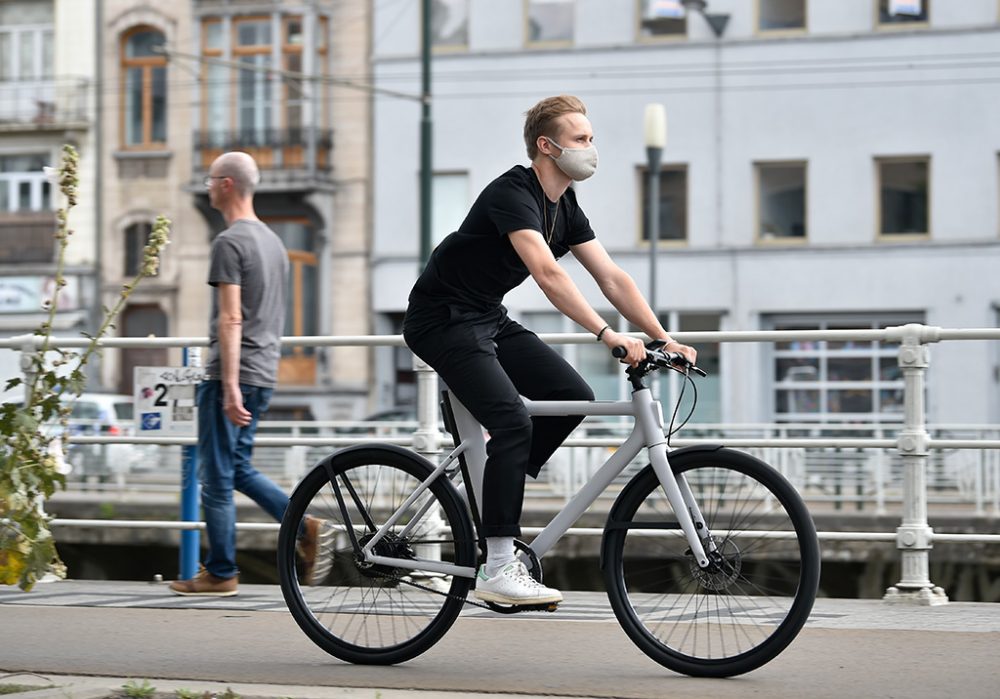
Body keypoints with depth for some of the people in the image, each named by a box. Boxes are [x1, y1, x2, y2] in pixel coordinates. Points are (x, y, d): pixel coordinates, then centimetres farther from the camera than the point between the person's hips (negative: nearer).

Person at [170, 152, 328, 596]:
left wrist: (230, 386, -22)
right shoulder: (273, 241, 17)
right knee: (238, 468, 17)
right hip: (264, 375, 9)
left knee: (216, 476, -1)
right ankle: (304, 526, 4)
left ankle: (220, 573, 4)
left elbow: (231, 318, -19)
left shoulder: (230, 243, -12)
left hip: (230, 376, -9)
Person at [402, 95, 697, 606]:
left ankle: (494, 493, 10)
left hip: (488, 319, 9)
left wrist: (664, 340, -5)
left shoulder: (566, 207, 6)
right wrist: (608, 335, -43)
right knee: (514, 422, -22)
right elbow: (547, 274, -36)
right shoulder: (513, 194, -22)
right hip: (443, 320, -9)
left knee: (574, 396, -4)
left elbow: (612, 278, 4)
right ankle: (498, 569, -19)